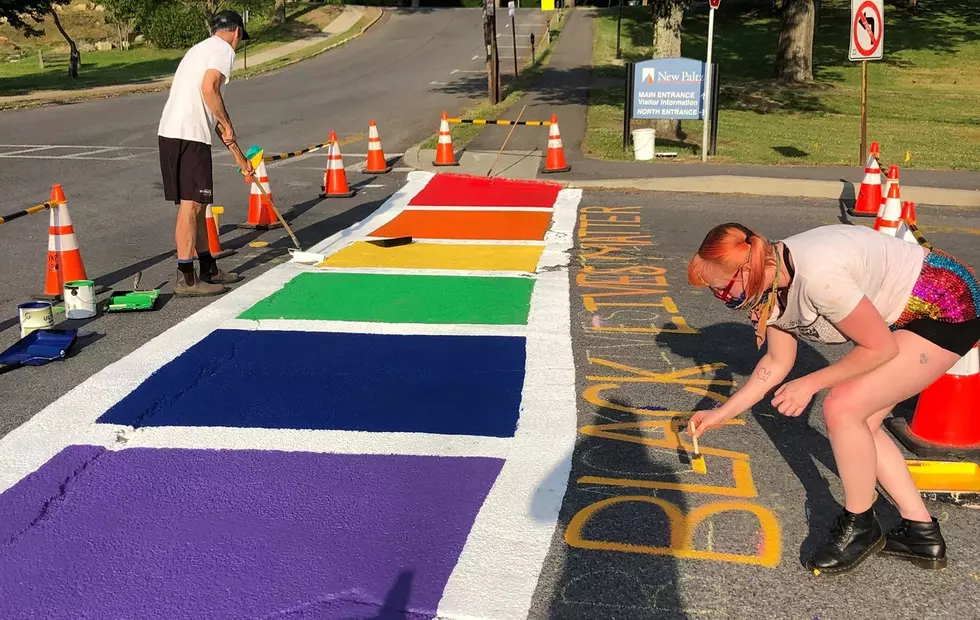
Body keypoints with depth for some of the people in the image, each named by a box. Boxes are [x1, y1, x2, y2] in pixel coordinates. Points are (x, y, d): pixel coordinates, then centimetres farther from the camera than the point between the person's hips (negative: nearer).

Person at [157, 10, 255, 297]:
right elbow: (209, 89, -21)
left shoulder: (201, 49, 28)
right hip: (189, 136, -9)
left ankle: (208, 269, 26)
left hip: (170, 133, 10)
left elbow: (211, 111, 30)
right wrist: (227, 125, -8)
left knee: (197, 203, 16)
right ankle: (186, 278, -4)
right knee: (190, 204, -7)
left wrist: (238, 155, 33)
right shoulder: (223, 50, -1)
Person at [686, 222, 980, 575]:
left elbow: (880, 347, -22)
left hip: (948, 308, -9)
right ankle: (921, 533, 20)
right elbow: (776, 364, 9)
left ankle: (859, 527, 5)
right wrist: (721, 414, 11)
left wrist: (810, 384, -14)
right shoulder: (772, 283, -4)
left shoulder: (816, 277, -34)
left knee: (843, 407, -15)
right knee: (859, 422, 8)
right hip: (906, 316, 9)